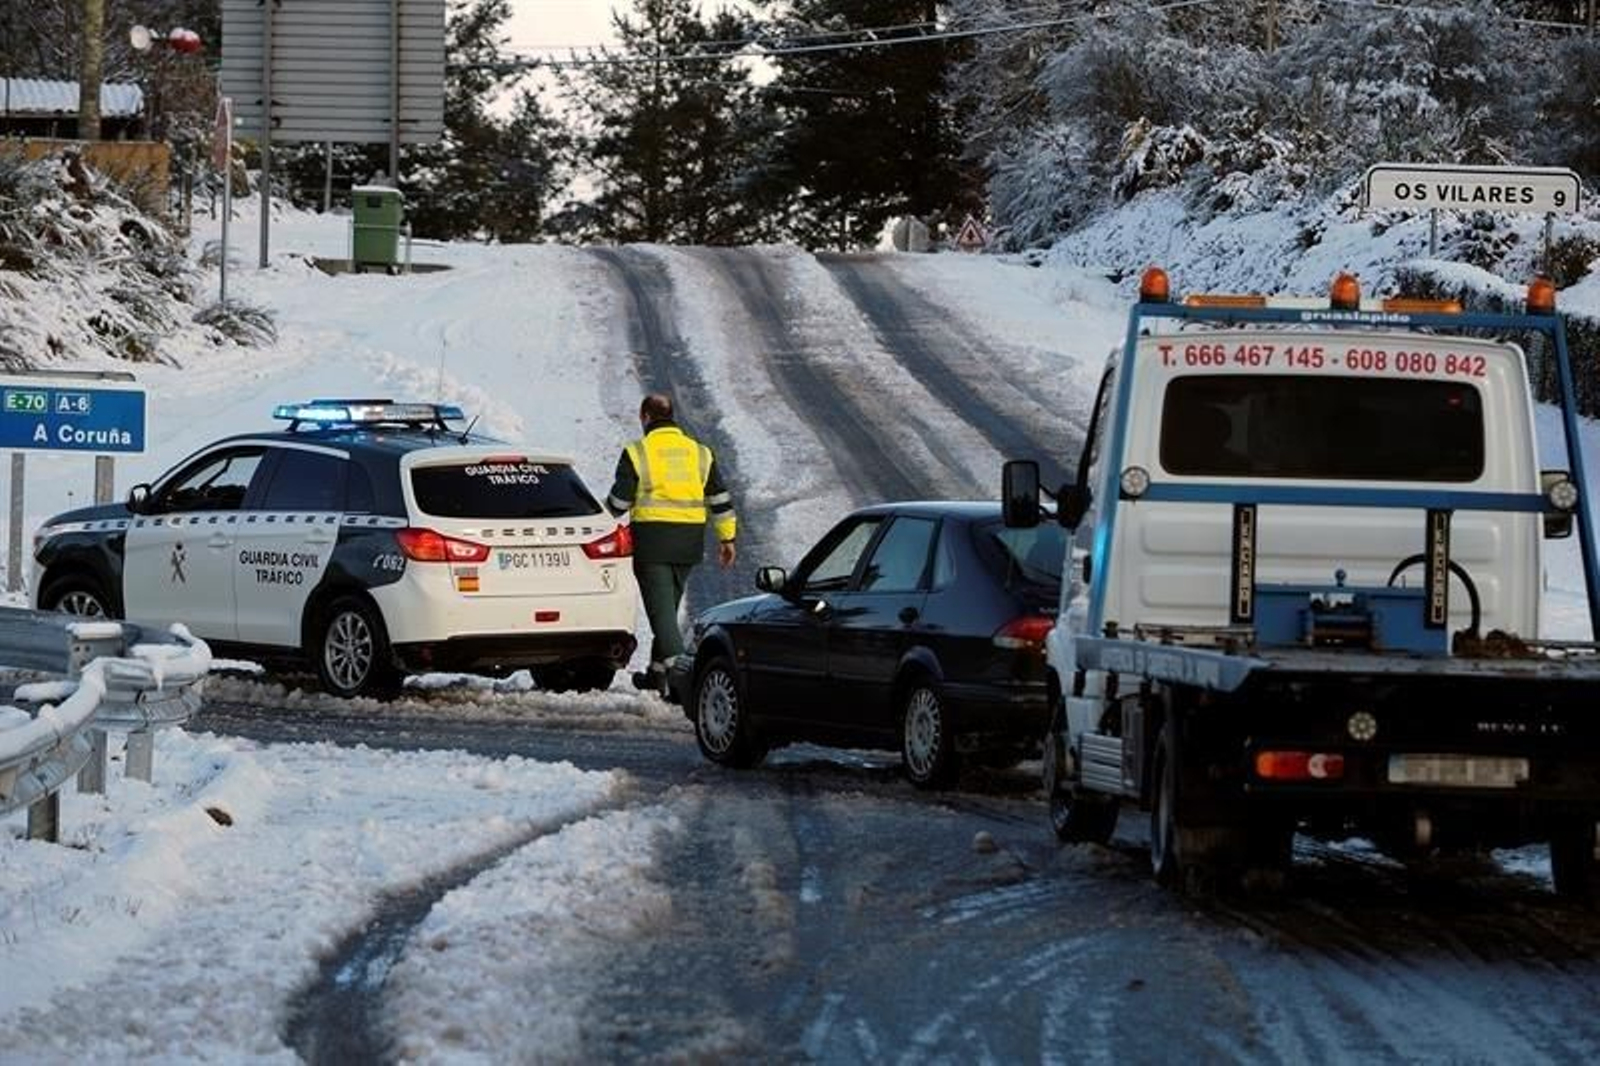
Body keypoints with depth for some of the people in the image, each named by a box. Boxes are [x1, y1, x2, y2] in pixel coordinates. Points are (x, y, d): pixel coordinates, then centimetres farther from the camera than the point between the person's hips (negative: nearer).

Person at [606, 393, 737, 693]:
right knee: (668, 607, 18)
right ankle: (657, 673, 25)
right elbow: (720, 500, 10)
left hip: (652, 540, -5)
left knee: (661, 610, -6)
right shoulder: (699, 453, 10)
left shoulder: (637, 453, -4)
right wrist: (727, 538, 16)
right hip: (689, 543, 5)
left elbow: (619, 502, -3)